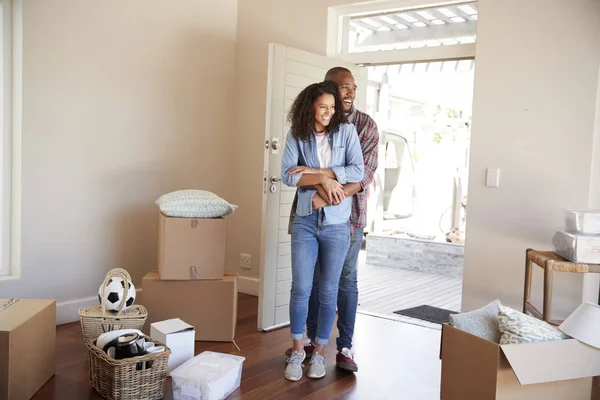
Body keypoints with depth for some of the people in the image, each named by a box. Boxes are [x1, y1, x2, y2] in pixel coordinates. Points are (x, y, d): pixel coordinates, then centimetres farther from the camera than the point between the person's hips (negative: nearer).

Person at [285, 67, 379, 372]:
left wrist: (328, 198, -26)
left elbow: (365, 174, -13)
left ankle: (345, 347, 16)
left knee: (346, 279, 5)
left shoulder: (366, 126, -5)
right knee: (312, 277, 11)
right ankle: (313, 339, 27)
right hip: (311, 212, 2)